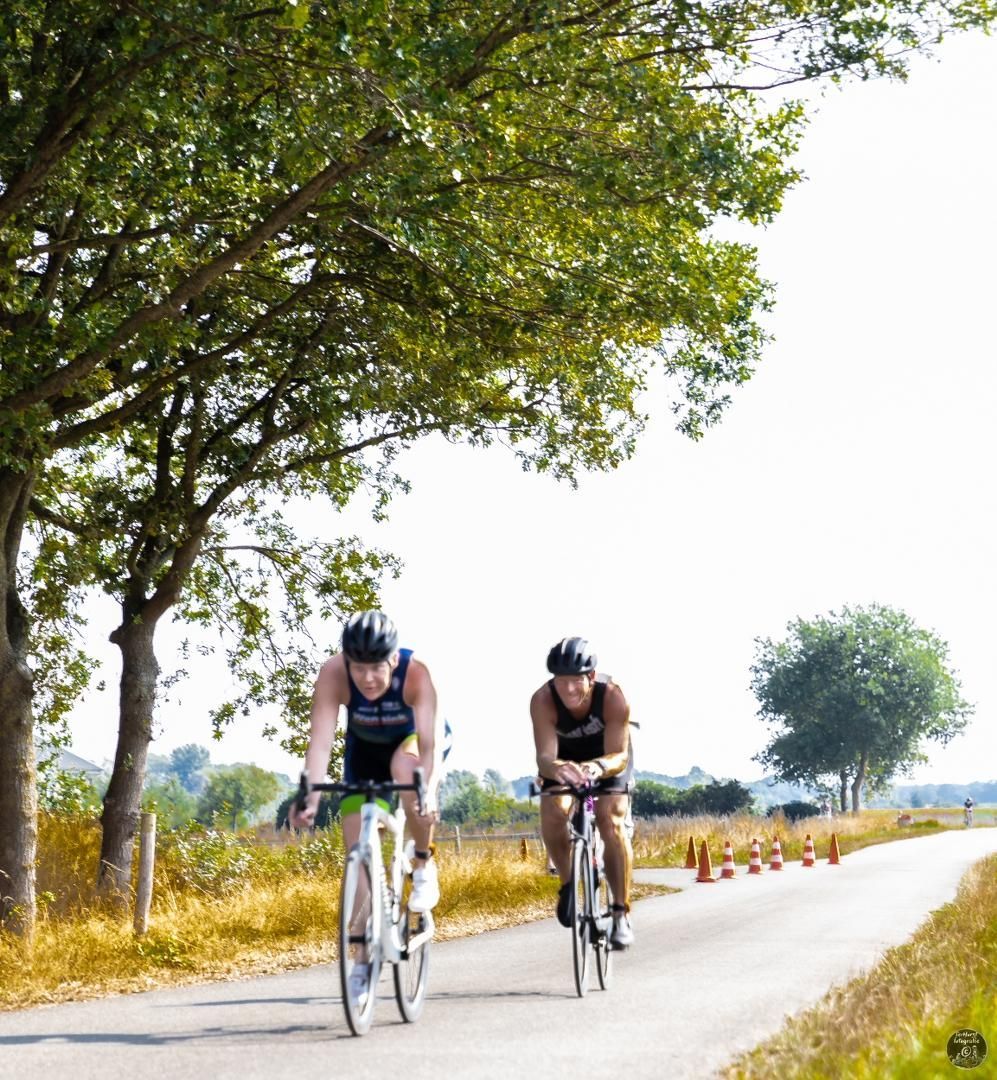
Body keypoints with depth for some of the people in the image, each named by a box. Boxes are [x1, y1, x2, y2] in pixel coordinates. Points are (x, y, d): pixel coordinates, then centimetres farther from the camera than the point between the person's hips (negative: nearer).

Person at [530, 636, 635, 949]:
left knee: (612, 822, -20)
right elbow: (544, 756, -40)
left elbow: (619, 755, -38)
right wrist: (554, 768, -64)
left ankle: (621, 914, -10)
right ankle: (567, 882, 1)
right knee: (552, 812, -24)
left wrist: (598, 768, -60)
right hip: (565, 757, 1)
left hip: (607, 757, -1)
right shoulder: (543, 700, -34)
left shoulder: (612, 696, -36)